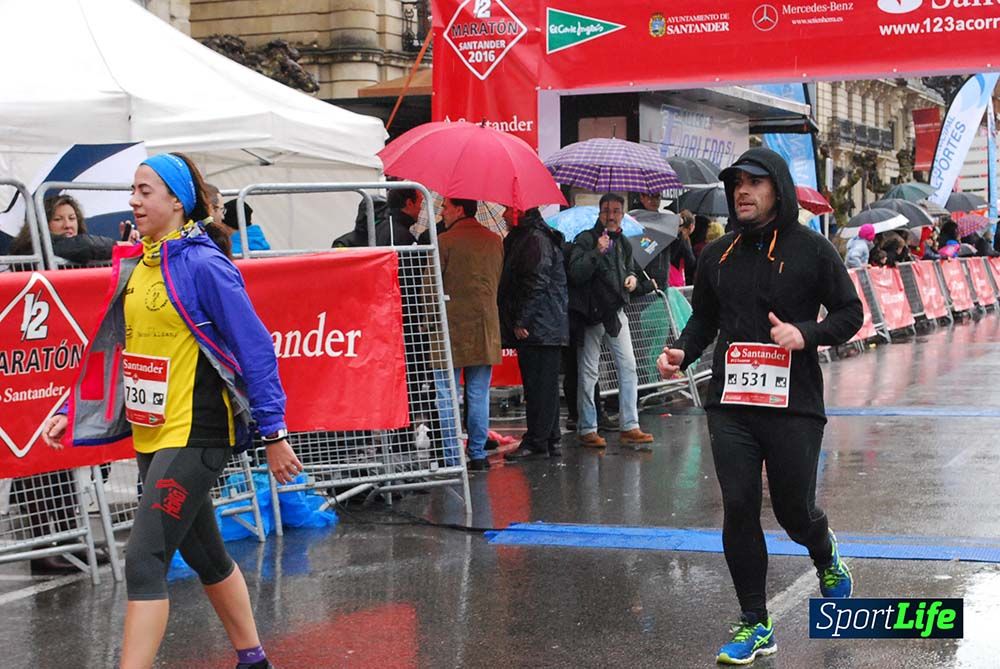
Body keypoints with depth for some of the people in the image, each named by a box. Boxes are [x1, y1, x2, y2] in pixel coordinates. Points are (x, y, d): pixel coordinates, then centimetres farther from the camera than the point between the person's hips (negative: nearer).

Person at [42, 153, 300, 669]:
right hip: (152, 438, 9)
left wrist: (273, 433, -14)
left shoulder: (202, 266, -14)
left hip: (194, 436, -9)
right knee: (204, 555, 20)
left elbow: (255, 349, -14)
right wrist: (74, 414, 10)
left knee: (144, 560, -13)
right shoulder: (136, 265, 9)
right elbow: (121, 353, 17)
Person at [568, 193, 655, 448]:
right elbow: (576, 274, -18)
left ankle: (629, 427, 5)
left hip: (616, 312, 6)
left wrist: (633, 278, 6)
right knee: (588, 373, 1)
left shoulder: (623, 243, 12)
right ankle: (587, 429, 9)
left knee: (628, 367, 0)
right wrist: (597, 252, -28)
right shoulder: (585, 240, -7)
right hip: (591, 314, -6)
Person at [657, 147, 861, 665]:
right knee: (738, 511, -1)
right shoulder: (718, 255, 9)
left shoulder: (810, 249, -3)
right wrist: (682, 352, -3)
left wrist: (805, 334, -17)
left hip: (794, 406, -3)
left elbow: (850, 312, 1)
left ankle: (827, 558, 42)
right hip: (730, 406, 3)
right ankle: (755, 627, 11)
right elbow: (704, 318, 17)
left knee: (795, 511, 5)